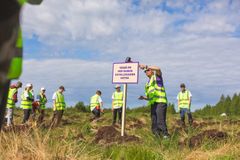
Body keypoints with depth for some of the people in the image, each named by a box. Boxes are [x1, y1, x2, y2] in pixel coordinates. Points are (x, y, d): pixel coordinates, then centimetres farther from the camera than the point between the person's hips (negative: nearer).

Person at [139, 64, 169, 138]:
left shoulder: (157, 76, 9)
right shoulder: (148, 84, 28)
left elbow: (158, 69, -16)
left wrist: (145, 66, -17)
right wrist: (143, 97, 6)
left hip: (160, 102, -8)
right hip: (153, 104, 8)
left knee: (160, 122, -18)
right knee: (154, 123, 4)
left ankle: (166, 135, -15)